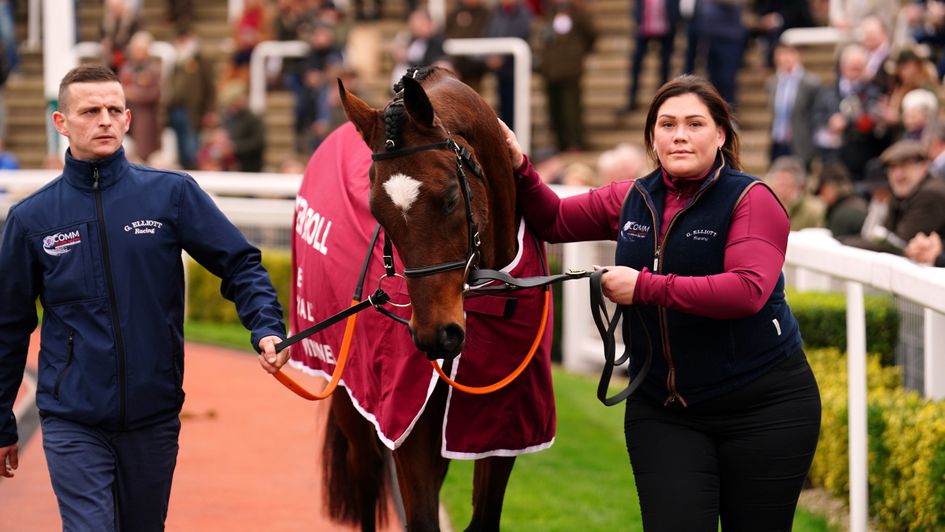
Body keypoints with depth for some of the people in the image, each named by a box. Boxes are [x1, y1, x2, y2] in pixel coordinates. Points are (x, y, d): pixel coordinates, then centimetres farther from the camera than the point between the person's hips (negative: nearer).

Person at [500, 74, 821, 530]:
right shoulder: (631, 201, 7)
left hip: (761, 407, -4)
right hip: (662, 410, 4)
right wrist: (519, 170, 0)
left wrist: (645, 287, -25)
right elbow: (554, 221, 19)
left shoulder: (751, 200, -10)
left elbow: (749, 289, -26)